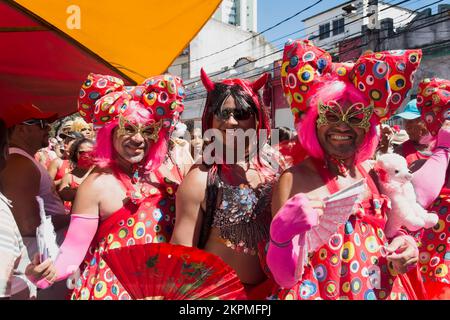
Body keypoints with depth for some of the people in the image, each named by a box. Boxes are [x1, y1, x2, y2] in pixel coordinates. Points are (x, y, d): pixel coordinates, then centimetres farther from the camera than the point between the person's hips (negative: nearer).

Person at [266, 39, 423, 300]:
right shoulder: (295, 180, -14)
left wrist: (403, 241, -3)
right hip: (321, 294, -6)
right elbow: (286, 278, -15)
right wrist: (281, 236, -32)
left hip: (383, 289, 7)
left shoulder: (369, 171, 2)